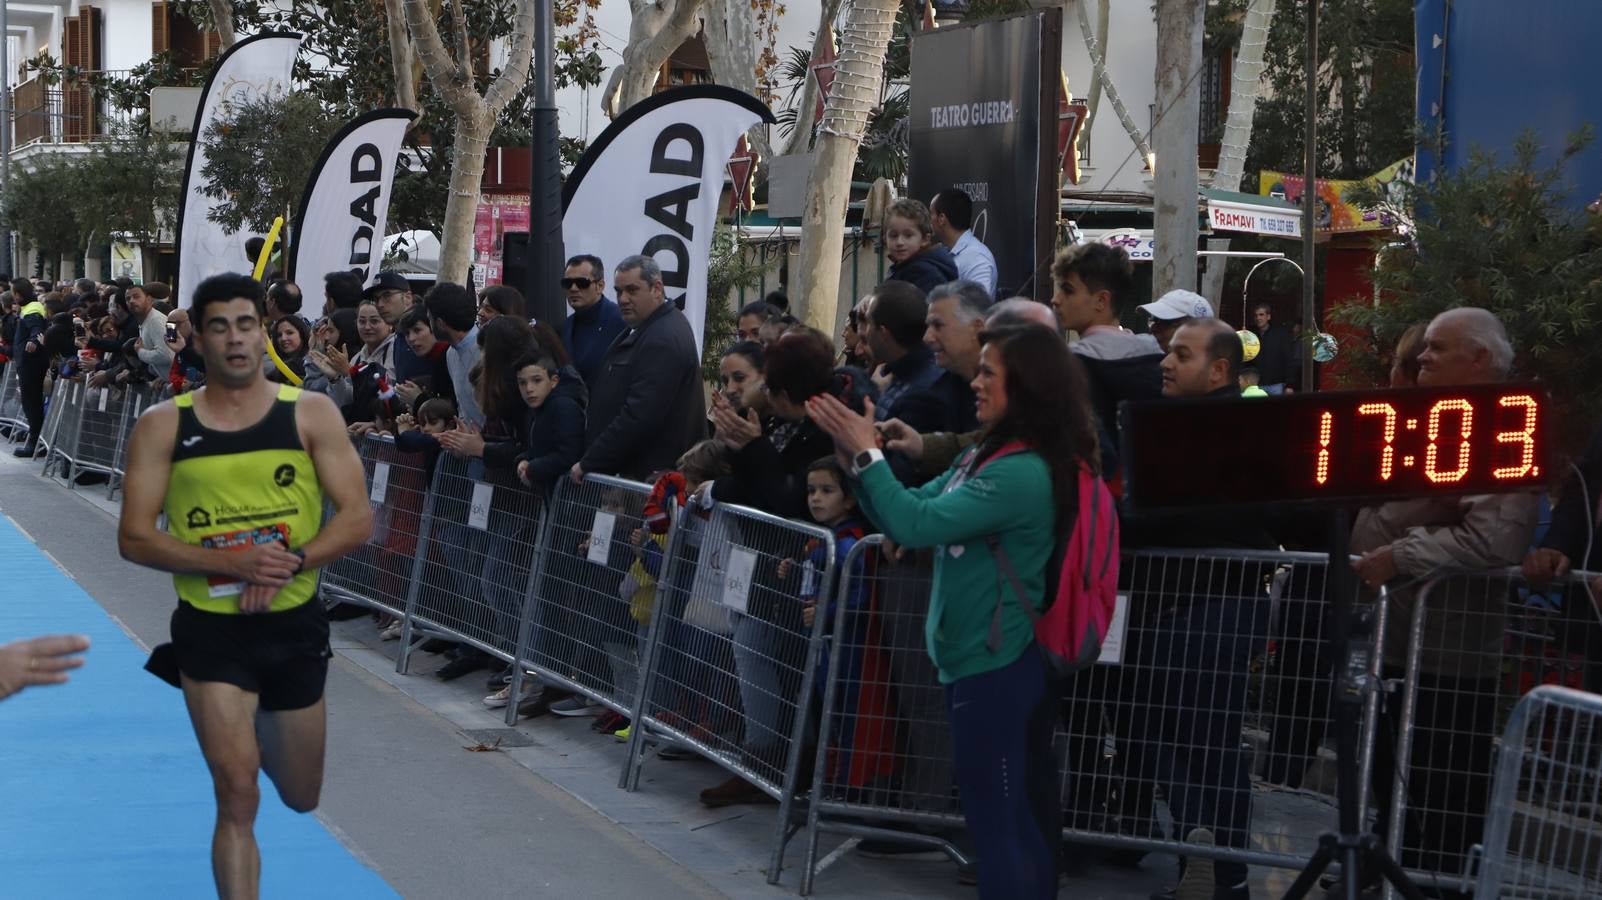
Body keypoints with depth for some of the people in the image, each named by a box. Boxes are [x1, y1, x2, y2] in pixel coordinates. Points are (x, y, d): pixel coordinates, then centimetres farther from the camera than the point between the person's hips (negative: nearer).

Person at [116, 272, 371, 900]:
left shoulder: (311, 414, -4)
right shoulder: (163, 426, -5)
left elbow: (357, 518, -6)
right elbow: (134, 539, -8)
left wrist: (292, 562, -23)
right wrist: (231, 561, -22)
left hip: (295, 626, 2)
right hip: (211, 630, -2)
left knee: (301, 798, 20)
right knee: (237, 796, -11)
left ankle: (265, 736, 55)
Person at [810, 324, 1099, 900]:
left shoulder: (1022, 473, -21)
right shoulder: (987, 455, 10)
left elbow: (915, 524, -25)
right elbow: (910, 509, 13)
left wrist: (867, 452, -15)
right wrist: (854, 454, 2)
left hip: (993, 664, -10)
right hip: (1009, 658, 10)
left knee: (994, 819, -1)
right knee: (1023, 815, 17)